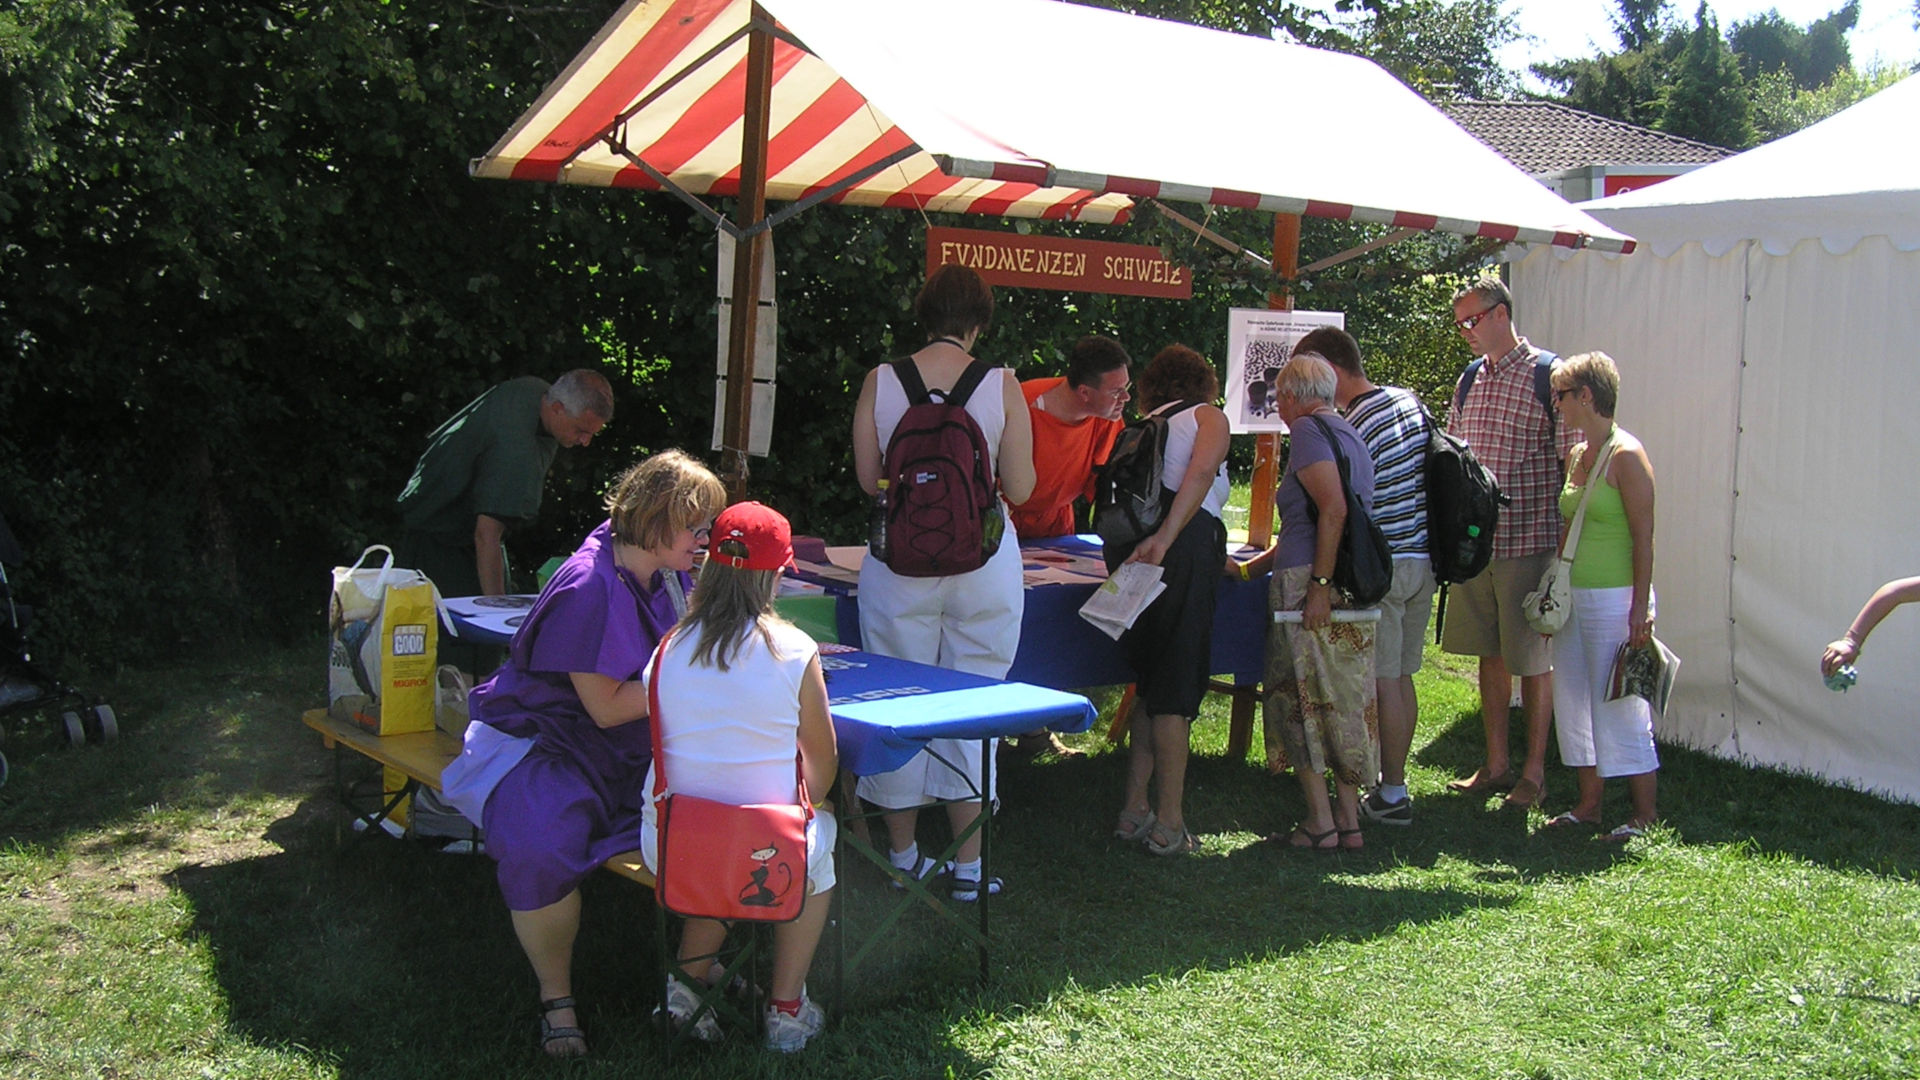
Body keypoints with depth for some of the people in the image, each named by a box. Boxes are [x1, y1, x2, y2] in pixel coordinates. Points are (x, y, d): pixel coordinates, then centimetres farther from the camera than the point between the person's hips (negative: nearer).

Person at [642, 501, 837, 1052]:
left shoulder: (671, 650, -5)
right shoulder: (795, 652, -11)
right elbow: (823, 759, 2)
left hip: (669, 854, 3)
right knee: (820, 828, 31)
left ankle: (691, 978, 20)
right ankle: (786, 1008, 27)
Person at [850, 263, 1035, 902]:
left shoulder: (880, 382, -2)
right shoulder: (1001, 384, -6)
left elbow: (867, 480, 4)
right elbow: (1020, 489, -3)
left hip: (901, 559, 1)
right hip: (983, 561, -1)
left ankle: (903, 855, 23)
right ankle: (969, 866, 13)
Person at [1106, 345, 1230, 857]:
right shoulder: (1209, 416, 11)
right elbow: (1200, 473, -11)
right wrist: (1165, 538, -21)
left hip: (1130, 549, 6)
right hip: (1187, 545, -6)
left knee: (1148, 679, 15)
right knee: (1176, 685, -3)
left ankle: (1135, 810, 16)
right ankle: (1169, 824, 0)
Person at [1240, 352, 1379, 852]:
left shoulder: (1308, 429, -6)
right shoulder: (1349, 434, 21)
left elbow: (1333, 509, -20)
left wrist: (1319, 584, -22)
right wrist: (1249, 568, 34)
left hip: (1312, 587, -9)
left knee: (1302, 698, 0)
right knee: (1345, 699, 11)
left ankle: (1320, 822, 2)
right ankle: (1348, 819, 15)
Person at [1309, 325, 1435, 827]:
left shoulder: (1355, 429, -18)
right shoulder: (1409, 400, 8)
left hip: (1383, 567, -9)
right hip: (1422, 560, 9)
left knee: (1383, 682, -1)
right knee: (1402, 678, 14)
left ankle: (1391, 796, 6)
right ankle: (1394, 782, 23)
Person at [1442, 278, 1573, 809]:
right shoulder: (1469, 380, 12)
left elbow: (1572, 461, -8)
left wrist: (1565, 541, -11)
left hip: (1528, 541, -6)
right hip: (1475, 541, 6)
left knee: (1533, 659, 3)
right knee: (1490, 653, 13)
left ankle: (1534, 771, 14)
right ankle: (1496, 764, 23)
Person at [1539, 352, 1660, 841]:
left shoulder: (1625, 456, -12)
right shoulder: (1575, 454, 12)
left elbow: (1643, 538, -15)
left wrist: (1640, 608, -19)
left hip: (1614, 598, -8)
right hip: (1574, 597, 8)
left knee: (1620, 707, -2)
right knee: (1573, 704, 11)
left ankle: (1644, 814, 9)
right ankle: (1588, 805, 21)